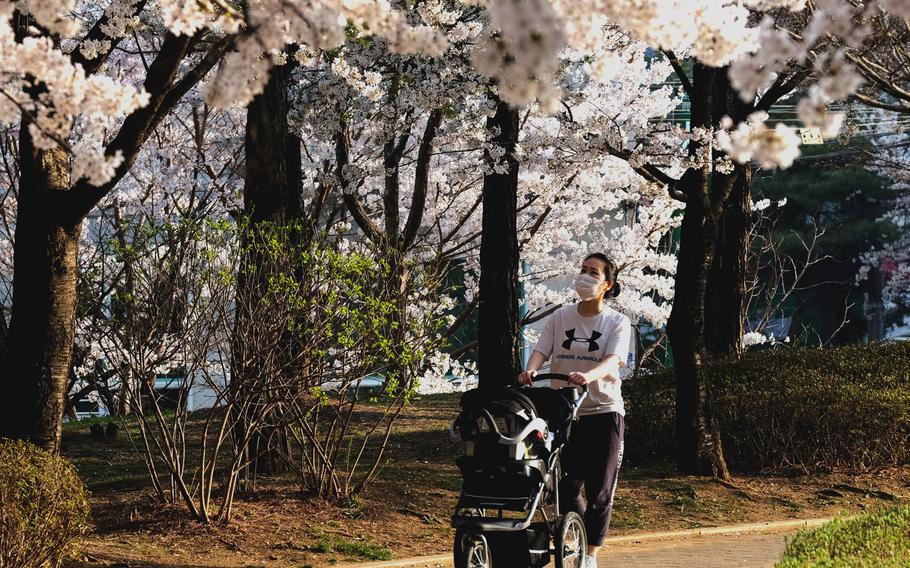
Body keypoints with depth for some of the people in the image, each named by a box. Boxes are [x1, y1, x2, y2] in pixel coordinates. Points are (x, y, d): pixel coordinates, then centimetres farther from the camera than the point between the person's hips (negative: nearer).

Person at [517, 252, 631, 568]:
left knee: (600, 490, 1)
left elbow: (612, 361, -18)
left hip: (603, 411, -2)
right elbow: (541, 350, -5)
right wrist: (530, 370, -28)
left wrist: (588, 376, -39)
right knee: (565, 486, 0)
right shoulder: (560, 317, 6)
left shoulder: (617, 323, -3)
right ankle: (580, 536, 24)